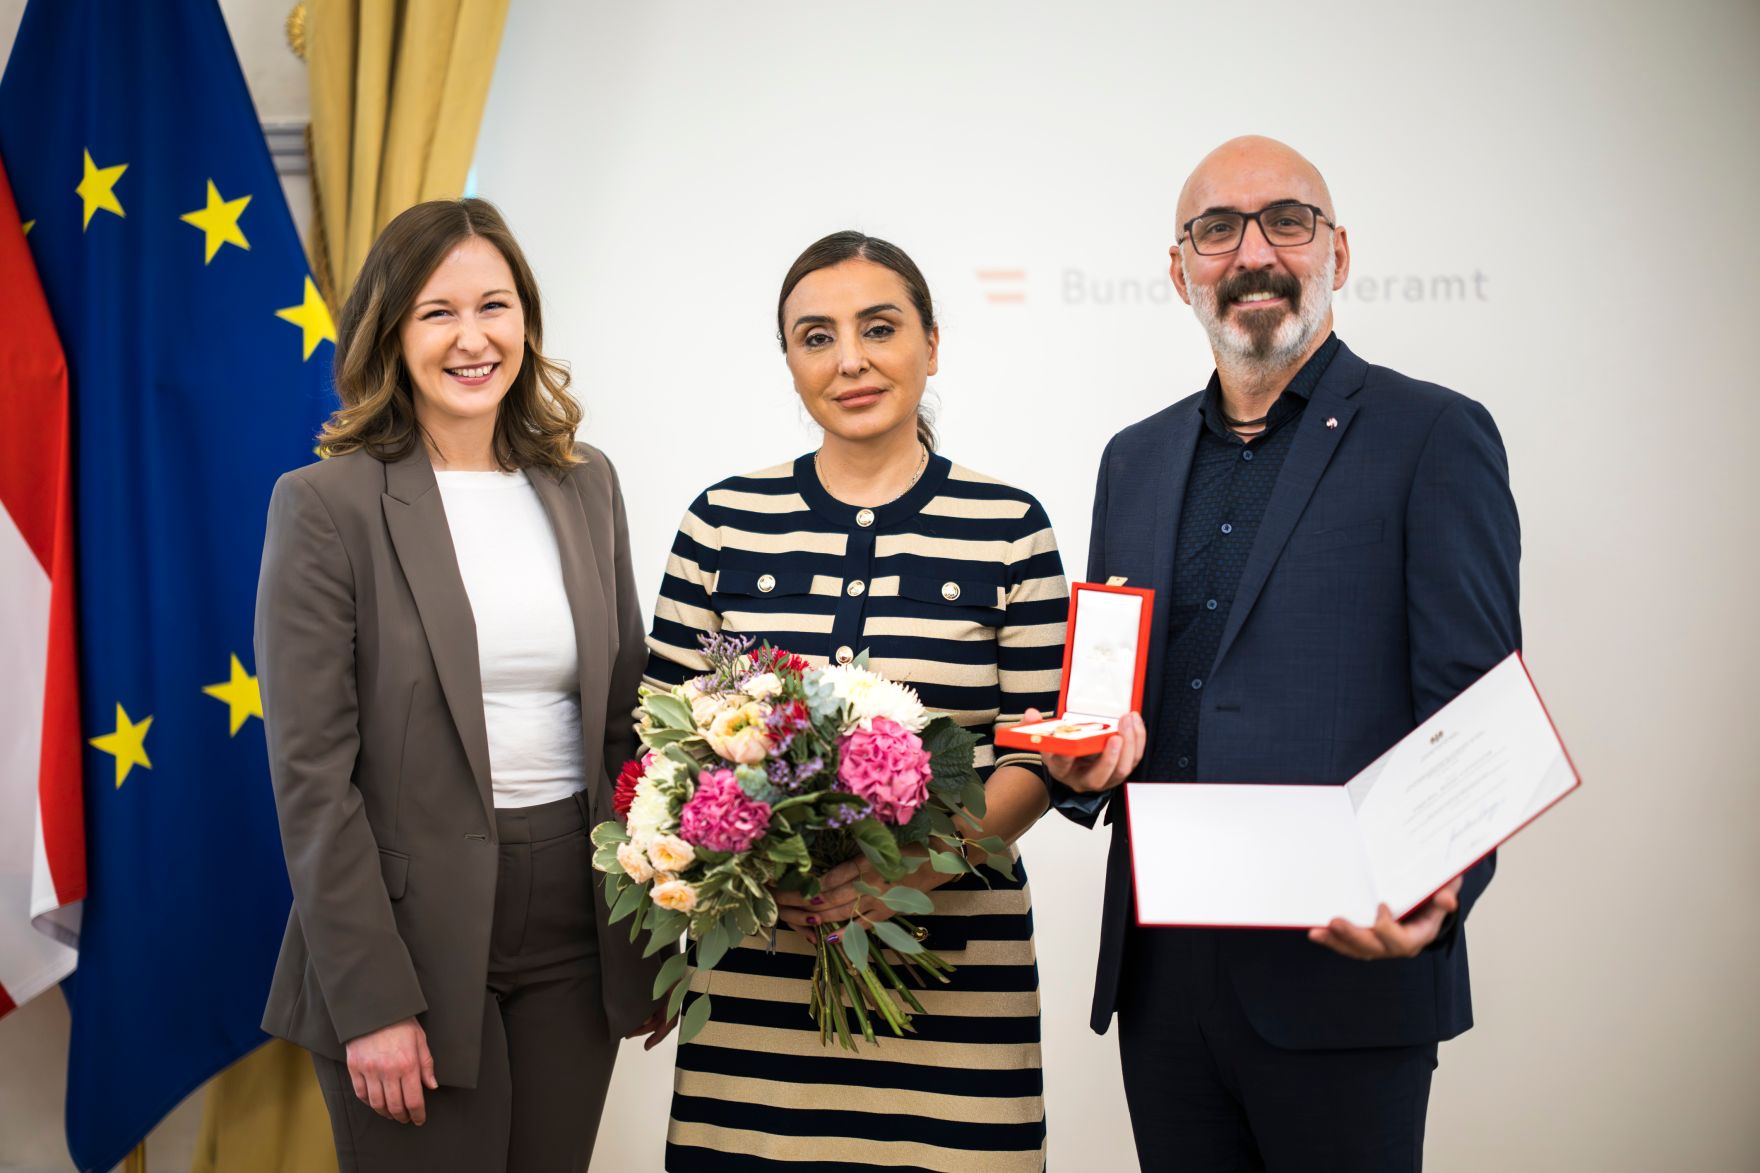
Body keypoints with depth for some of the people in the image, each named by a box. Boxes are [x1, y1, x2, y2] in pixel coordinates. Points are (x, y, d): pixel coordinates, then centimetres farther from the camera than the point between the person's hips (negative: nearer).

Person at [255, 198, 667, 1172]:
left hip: (577, 926, 5)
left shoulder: (585, 485, 7)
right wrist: (371, 1002, -14)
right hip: (418, 930, -4)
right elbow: (311, 772, -11)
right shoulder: (327, 504, -8)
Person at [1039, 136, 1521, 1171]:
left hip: (1343, 974, -5)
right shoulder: (1137, 458, 15)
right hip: (1160, 971, 5)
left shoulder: (1436, 437, -3)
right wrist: (1084, 761, -3)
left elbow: (1472, 716, -8)